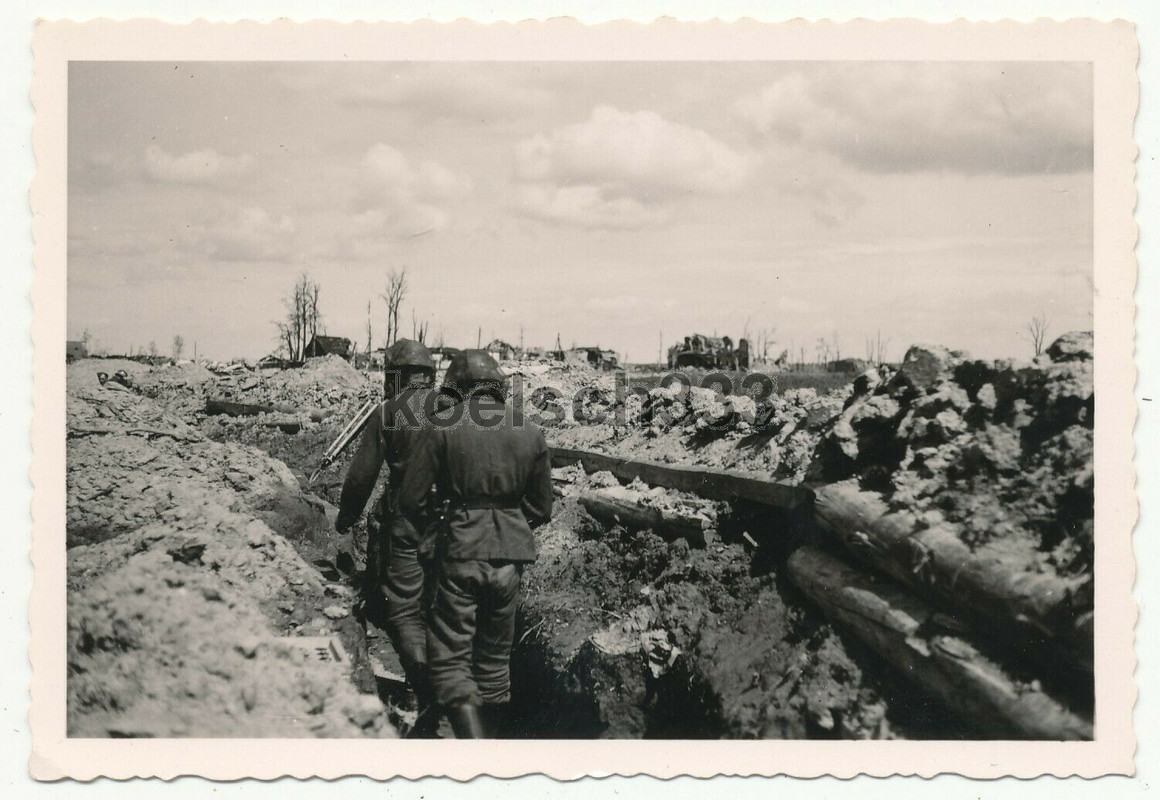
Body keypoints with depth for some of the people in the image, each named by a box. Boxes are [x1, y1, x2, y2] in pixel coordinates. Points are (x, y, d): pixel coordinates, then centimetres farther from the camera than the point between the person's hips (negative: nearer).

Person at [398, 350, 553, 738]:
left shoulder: (442, 427, -5)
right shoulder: (531, 432, 5)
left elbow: (410, 499, -5)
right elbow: (541, 509, 12)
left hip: (462, 553, -4)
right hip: (510, 556, 4)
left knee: (449, 659, 1)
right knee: (495, 657, 18)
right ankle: (490, 730, 28)